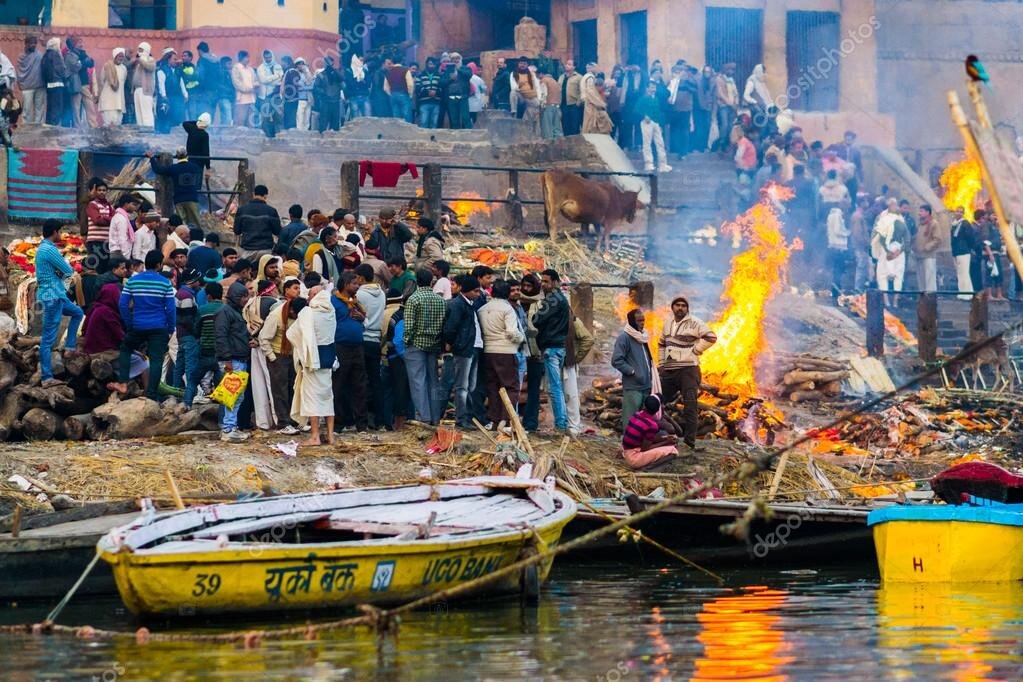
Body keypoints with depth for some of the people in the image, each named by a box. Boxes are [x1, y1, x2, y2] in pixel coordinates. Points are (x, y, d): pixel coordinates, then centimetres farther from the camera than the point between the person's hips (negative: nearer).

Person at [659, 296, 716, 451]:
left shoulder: (694, 323, -7)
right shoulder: (668, 324, 15)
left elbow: (711, 337, -17)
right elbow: (662, 344, 27)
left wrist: (695, 350, -13)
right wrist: (661, 363, 18)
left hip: (688, 370, -6)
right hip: (668, 370, 7)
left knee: (690, 406, -7)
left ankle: (690, 441, -5)